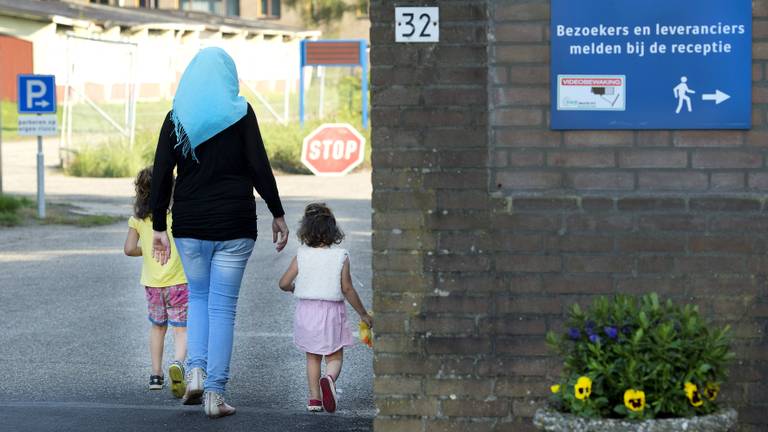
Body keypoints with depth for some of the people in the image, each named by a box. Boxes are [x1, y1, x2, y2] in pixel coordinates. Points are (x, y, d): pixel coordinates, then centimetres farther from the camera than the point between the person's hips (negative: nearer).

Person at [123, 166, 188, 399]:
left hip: (151, 282, 3)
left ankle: (156, 374, 21)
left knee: (157, 326, 21)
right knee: (181, 328, -1)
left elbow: (129, 249, -6)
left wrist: (148, 250, 12)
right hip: (178, 281, -3)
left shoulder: (138, 218, 0)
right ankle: (178, 362, -29)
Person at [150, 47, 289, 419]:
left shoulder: (177, 118, 4)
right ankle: (214, 394, -1)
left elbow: (161, 175, 2)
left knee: (198, 296, 21)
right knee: (222, 306, 2)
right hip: (234, 225, -2)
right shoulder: (240, 113, -2)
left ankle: (196, 371, 3)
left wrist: (158, 227, 6)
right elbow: (259, 168, -7)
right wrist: (277, 214, 1)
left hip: (189, 225, 2)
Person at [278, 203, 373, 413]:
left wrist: (295, 288, 20)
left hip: (307, 311, 2)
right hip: (332, 311, -2)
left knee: (312, 357, 17)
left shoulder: (301, 256, -4)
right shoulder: (340, 257, -7)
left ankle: (314, 398, 13)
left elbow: (284, 284, -4)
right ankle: (329, 378, -26)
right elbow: (347, 289, -7)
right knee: (335, 357, 6)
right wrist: (364, 314, 4)